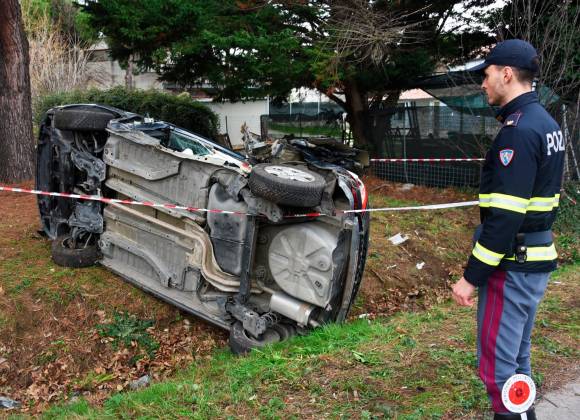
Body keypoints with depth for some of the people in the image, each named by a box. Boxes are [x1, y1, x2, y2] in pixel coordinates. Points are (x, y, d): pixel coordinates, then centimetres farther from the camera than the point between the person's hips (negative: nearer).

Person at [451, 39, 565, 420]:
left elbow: (505, 216, -24)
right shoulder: (546, 123, 11)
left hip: (513, 264, -10)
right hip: (536, 258, 10)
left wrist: (472, 276, -19)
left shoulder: (518, 131, -20)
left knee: (498, 364, 1)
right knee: (517, 357, 20)